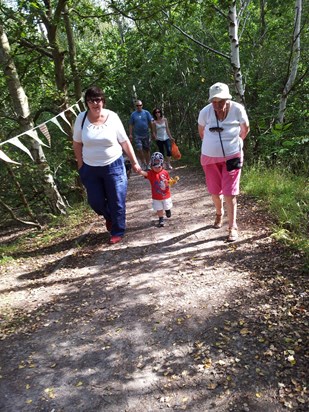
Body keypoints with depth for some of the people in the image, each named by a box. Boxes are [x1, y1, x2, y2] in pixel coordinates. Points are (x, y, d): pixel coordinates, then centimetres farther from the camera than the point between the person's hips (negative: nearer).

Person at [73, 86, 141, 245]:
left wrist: (134, 162, 0)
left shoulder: (112, 117, -8)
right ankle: (109, 217, 44)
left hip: (113, 166, -2)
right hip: (90, 168, 2)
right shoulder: (81, 118, -5)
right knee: (95, 201, 10)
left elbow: (125, 142, -2)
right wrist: (81, 165, 4)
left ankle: (117, 232, 21)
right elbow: (77, 143, 4)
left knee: (116, 201, 3)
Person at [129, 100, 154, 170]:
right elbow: (131, 125, 4)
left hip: (146, 135, 0)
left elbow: (151, 123, 3)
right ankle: (143, 162, 9)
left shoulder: (146, 113, 2)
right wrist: (130, 134, -3)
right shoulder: (133, 114, 4)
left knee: (147, 150, 6)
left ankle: (147, 165, 18)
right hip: (137, 135, 0)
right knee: (139, 149, -13)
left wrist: (152, 132, -1)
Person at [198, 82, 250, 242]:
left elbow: (245, 129, 3)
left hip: (231, 156, -2)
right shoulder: (205, 112, -12)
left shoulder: (238, 109, -16)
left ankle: (233, 227, 5)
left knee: (229, 193, -5)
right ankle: (219, 213, 43)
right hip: (209, 157, 2)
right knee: (215, 191, 14)